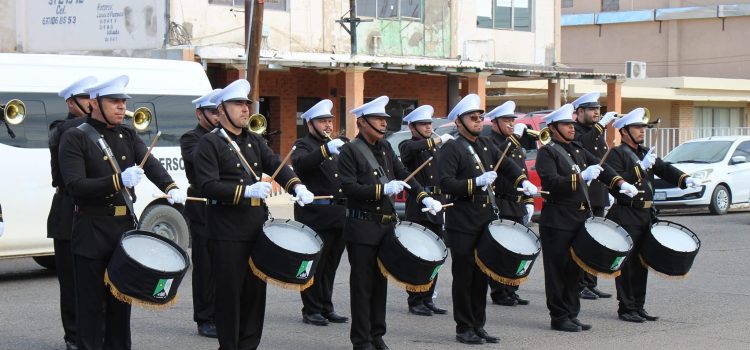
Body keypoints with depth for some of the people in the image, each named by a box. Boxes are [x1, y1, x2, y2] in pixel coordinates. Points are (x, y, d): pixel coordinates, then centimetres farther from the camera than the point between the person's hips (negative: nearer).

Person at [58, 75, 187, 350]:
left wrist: (170, 188, -24)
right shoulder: (75, 138, -7)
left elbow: (150, 164, -4)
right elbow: (75, 186, -17)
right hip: (92, 231, -6)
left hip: (126, 226, 6)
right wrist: (119, 180, -27)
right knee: (92, 304, -1)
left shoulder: (128, 136, 11)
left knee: (121, 301, 12)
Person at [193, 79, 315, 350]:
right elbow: (208, 186, -14)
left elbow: (276, 165, 6)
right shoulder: (209, 143, -5)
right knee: (229, 292, -1)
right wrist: (246, 191, -23)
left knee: (256, 290, 9)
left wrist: (297, 187, -14)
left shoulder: (255, 141, 17)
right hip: (228, 232, -6)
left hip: (258, 226, 7)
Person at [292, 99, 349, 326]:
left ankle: (326, 308, 18)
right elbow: (300, 164, -25)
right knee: (315, 264, -3)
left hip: (338, 213, 7)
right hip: (315, 214, -7)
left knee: (330, 265, 11)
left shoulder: (336, 146, 22)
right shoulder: (304, 145, -2)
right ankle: (311, 310, 3)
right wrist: (326, 150, -36)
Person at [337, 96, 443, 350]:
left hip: (386, 225, 7)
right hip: (363, 227, -7)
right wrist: (383, 189, -23)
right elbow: (348, 187, -18)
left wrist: (424, 197, -2)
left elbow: (403, 174, 12)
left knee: (380, 282, 12)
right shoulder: (350, 151, -9)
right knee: (362, 285, -1)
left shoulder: (385, 148, 13)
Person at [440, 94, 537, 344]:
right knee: (464, 276, 0)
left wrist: (523, 182, 6)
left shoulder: (485, 145, 13)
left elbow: (506, 165, 23)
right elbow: (446, 184, -18)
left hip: (485, 220, 7)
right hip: (462, 223, -7)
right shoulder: (451, 148, -9)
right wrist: (477, 182, -24)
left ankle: (478, 326, 17)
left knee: (481, 276, 10)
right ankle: (464, 328, 8)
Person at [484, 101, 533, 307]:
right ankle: (498, 293, 1)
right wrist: (514, 138, -29)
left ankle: (511, 292, 16)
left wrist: (528, 201, 19)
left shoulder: (518, 147, 20)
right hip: (499, 208, -8)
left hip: (517, 207, 8)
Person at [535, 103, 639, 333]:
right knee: (558, 269, -2)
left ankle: (571, 314, 18)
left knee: (575, 270, 11)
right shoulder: (547, 153, -9)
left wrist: (621, 184, -3)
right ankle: (559, 317, 4)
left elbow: (601, 168, 13)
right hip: (557, 221, -8)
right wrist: (581, 177, -28)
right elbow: (551, 182, -22)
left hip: (579, 219, 8)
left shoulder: (578, 150, 16)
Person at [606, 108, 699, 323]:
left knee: (641, 262, 11)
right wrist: (641, 167, -24)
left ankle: (638, 307, 18)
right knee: (627, 262, -3)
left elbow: (664, 169, 7)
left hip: (645, 215, 8)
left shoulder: (645, 153, 17)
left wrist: (685, 179, -11)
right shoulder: (616, 154, -8)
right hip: (625, 215, -8)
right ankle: (626, 308, 3)